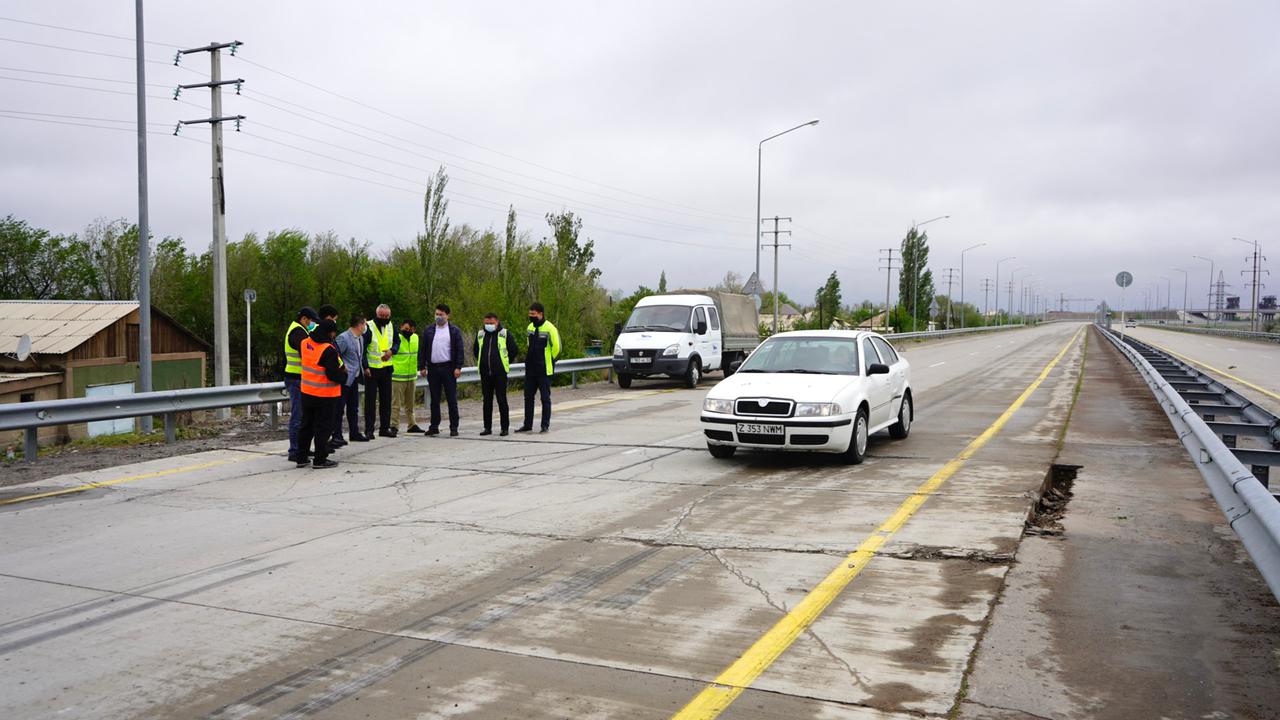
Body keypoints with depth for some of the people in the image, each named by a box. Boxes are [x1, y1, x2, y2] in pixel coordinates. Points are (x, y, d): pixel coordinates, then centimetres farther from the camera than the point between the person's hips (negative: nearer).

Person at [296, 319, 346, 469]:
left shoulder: (305, 343, 1)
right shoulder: (328, 350, -22)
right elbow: (334, 375, -24)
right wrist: (344, 374, -2)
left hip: (306, 393, 7)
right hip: (325, 395, -7)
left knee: (306, 425, 17)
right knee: (323, 427, 4)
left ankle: (301, 457, 23)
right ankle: (320, 459, 10)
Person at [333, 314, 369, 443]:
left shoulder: (360, 338, 12)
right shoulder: (343, 338, -16)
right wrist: (341, 368, -16)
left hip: (354, 378, 9)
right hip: (344, 379, -9)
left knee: (353, 408, 15)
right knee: (339, 408, -3)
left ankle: (354, 433, 23)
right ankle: (337, 435, 2)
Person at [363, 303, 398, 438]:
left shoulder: (391, 327, 6)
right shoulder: (368, 327, -11)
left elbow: (397, 341, 18)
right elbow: (362, 349, -11)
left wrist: (392, 351, -4)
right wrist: (365, 367, -17)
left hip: (386, 368, 5)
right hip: (371, 369, -5)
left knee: (386, 399, 10)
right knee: (370, 400, -2)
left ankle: (385, 428, 18)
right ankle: (369, 430, 2)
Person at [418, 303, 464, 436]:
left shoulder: (454, 330, 3)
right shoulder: (428, 331, 11)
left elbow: (459, 350, -2)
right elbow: (423, 350, 11)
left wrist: (458, 367, -10)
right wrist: (422, 367, 4)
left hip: (448, 369, -3)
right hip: (433, 369, 3)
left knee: (452, 399, -2)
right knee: (434, 399, 8)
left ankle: (453, 428, 2)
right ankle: (434, 426, 15)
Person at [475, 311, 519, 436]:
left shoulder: (505, 334, -3)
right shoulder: (480, 334, 9)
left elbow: (513, 351, 5)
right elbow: (476, 351, 24)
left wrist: (506, 363, 7)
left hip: (500, 373, -4)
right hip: (485, 373, 4)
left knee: (502, 400, -2)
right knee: (487, 401, 8)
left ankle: (504, 427, 4)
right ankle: (487, 427, 14)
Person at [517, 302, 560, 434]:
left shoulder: (549, 329, -13)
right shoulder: (530, 327, 9)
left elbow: (557, 348, -11)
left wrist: (549, 362, -3)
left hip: (544, 370, -7)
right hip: (530, 369, 7)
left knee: (545, 397, 2)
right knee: (528, 397, 10)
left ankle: (545, 425, 9)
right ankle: (527, 425, 19)